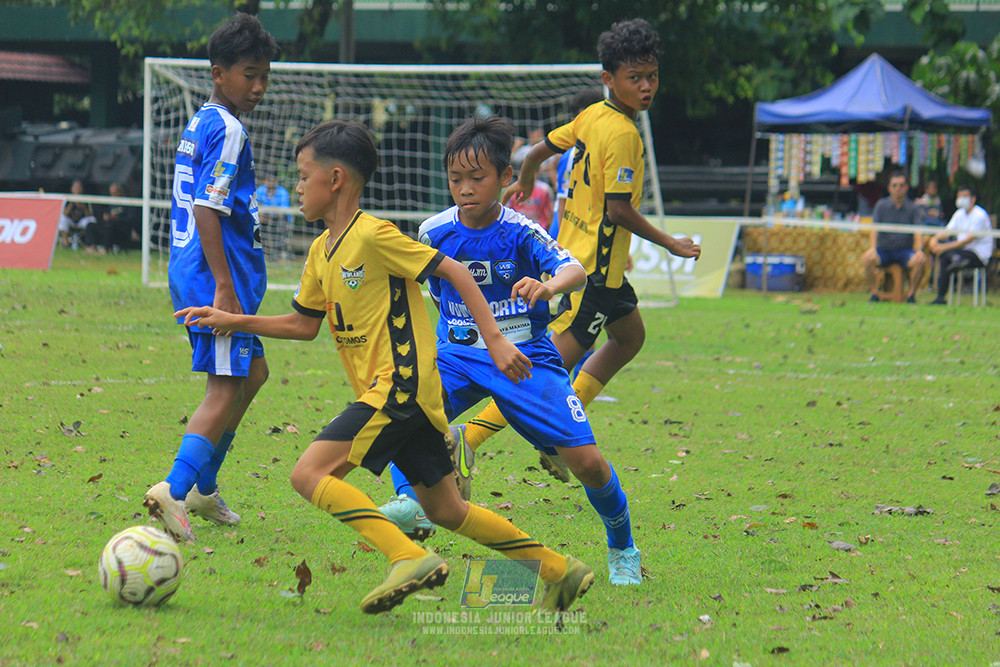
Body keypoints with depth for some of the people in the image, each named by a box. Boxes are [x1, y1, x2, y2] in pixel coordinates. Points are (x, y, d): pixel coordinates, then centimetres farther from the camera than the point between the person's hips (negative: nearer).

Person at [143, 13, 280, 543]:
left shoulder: (199, 124, 16)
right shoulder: (227, 130, -14)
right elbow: (207, 210, -21)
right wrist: (225, 285, -23)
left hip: (192, 273, 10)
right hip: (216, 273, -10)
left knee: (251, 372, 21)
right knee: (225, 390, -11)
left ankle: (203, 487, 24)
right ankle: (175, 490, -22)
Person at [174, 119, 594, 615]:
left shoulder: (373, 236, -14)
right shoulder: (322, 251, 13)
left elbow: (456, 273, -12)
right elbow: (304, 324, 23)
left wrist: (494, 341, -15)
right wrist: (232, 322, 16)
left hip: (400, 386, -9)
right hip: (398, 393, 9)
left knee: (310, 474, -18)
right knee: (444, 510, 14)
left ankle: (409, 558, -25)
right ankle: (560, 570, 21)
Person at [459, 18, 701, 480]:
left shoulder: (591, 116, 5)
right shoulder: (622, 134, -20)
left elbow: (540, 150, 16)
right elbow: (619, 208, -22)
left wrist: (523, 183, 37)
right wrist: (670, 244, -12)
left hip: (574, 249, 10)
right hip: (596, 266, -10)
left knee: (630, 336, 26)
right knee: (556, 362, -11)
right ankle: (470, 437, -17)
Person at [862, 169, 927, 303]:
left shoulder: (913, 208, 3)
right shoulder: (881, 205, 4)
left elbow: (918, 232, -7)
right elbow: (875, 228, -7)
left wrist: (919, 250, -26)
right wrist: (873, 247, -25)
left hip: (905, 250, 0)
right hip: (884, 249, 0)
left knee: (920, 261, -31)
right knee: (867, 259, -31)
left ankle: (911, 293, -14)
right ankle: (874, 293, -16)